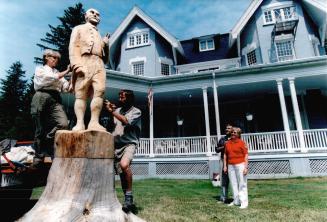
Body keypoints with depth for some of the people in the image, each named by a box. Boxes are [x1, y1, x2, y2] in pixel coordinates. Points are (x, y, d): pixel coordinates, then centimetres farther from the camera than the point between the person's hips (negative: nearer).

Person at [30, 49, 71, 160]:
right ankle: (40, 154, 13)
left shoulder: (58, 73, 27)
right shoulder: (40, 69, 16)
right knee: (40, 128, -2)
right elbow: (52, 78, -4)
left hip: (55, 100, 3)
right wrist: (67, 71, -5)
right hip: (42, 97, -3)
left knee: (63, 123, -21)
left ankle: (46, 142, 2)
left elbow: (66, 87, 11)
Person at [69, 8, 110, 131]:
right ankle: (79, 124, -18)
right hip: (84, 62, -3)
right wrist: (77, 65, -14)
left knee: (99, 92, -17)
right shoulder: (79, 29, 24)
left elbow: (105, 59, 29)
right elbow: (73, 47, 4)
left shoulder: (99, 36, 36)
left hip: (99, 64, 4)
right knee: (81, 94, -12)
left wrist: (106, 45, 10)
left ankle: (94, 123, -21)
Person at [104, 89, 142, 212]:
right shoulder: (117, 110, 16)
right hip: (116, 145, 5)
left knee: (124, 164, -32)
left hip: (129, 144, -5)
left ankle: (129, 197, -16)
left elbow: (127, 121, -16)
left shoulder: (136, 112, 2)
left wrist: (112, 111, -14)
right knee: (122, 173, 5)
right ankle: (128, 201, 20)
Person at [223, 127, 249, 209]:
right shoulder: (228, 143, 9)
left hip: (240, 165, -5)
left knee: (242, 184, 1)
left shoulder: (242, 143, -4)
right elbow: (225, 155, 13)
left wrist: (246, 167, -11)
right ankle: (236, 201, 22)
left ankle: (244, 202, 9)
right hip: (230, 166, 5)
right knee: (233, 184, 11)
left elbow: (246, 155, -6)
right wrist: (225, 166, 10)